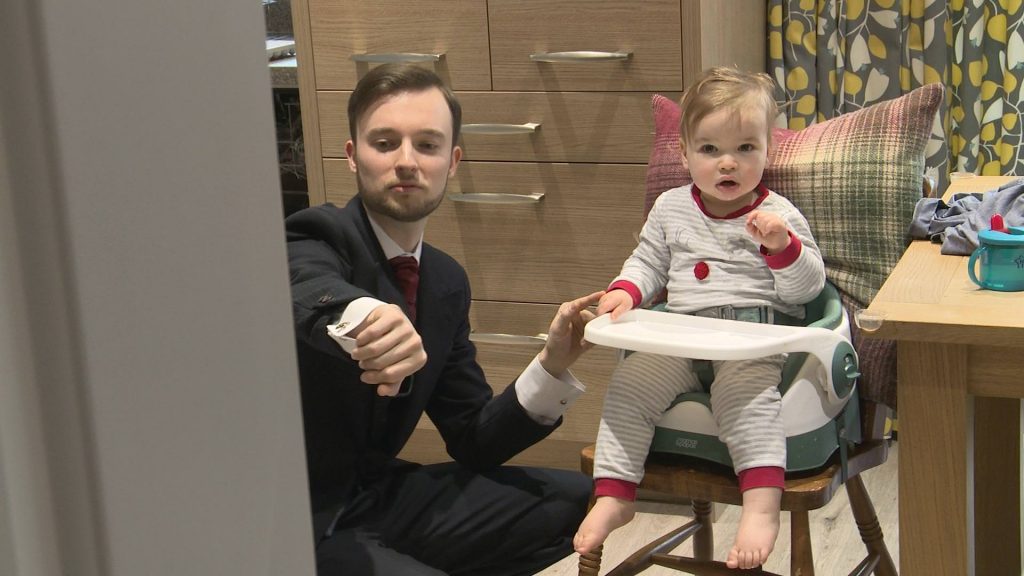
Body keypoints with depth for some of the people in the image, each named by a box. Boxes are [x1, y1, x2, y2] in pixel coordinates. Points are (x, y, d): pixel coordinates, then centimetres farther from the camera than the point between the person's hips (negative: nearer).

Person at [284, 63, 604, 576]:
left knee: (576, 502, 3)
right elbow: (308, 293, -40)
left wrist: (552, 364, -10)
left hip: (374, 494, 8)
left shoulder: (447, 282, 8)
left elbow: (475, 442, 6)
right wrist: (362, 314, -63)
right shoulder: (317, 239, -13)